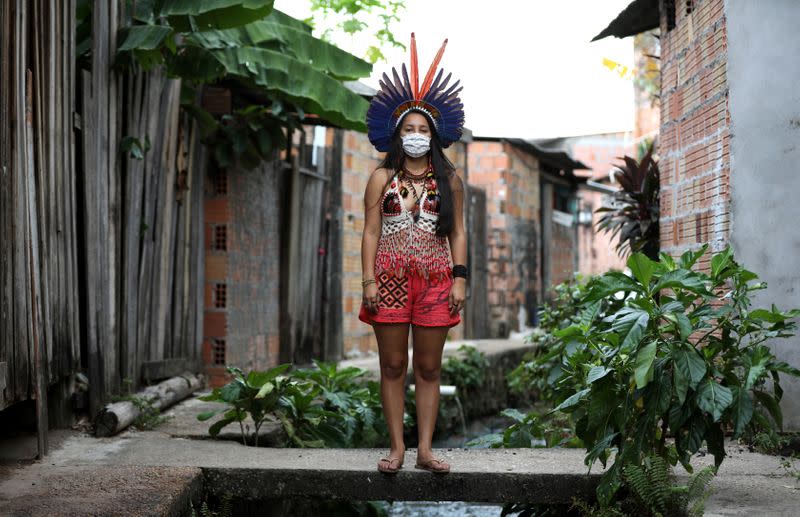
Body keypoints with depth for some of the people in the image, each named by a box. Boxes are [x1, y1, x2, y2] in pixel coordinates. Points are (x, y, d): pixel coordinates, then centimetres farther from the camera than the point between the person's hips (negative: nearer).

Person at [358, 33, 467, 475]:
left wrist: (459, 278, 0)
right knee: (393, 366, 2)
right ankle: (396, 447, 9)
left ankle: (426, 450, 8)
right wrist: (368, 280, -6)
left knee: (428, 368, 3)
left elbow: (457, 232, 10)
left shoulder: (449, 180, 11)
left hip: (435, 280, 1)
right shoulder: (382, 178, 7)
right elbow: (370, 231, 3)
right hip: (390, 279, -1)